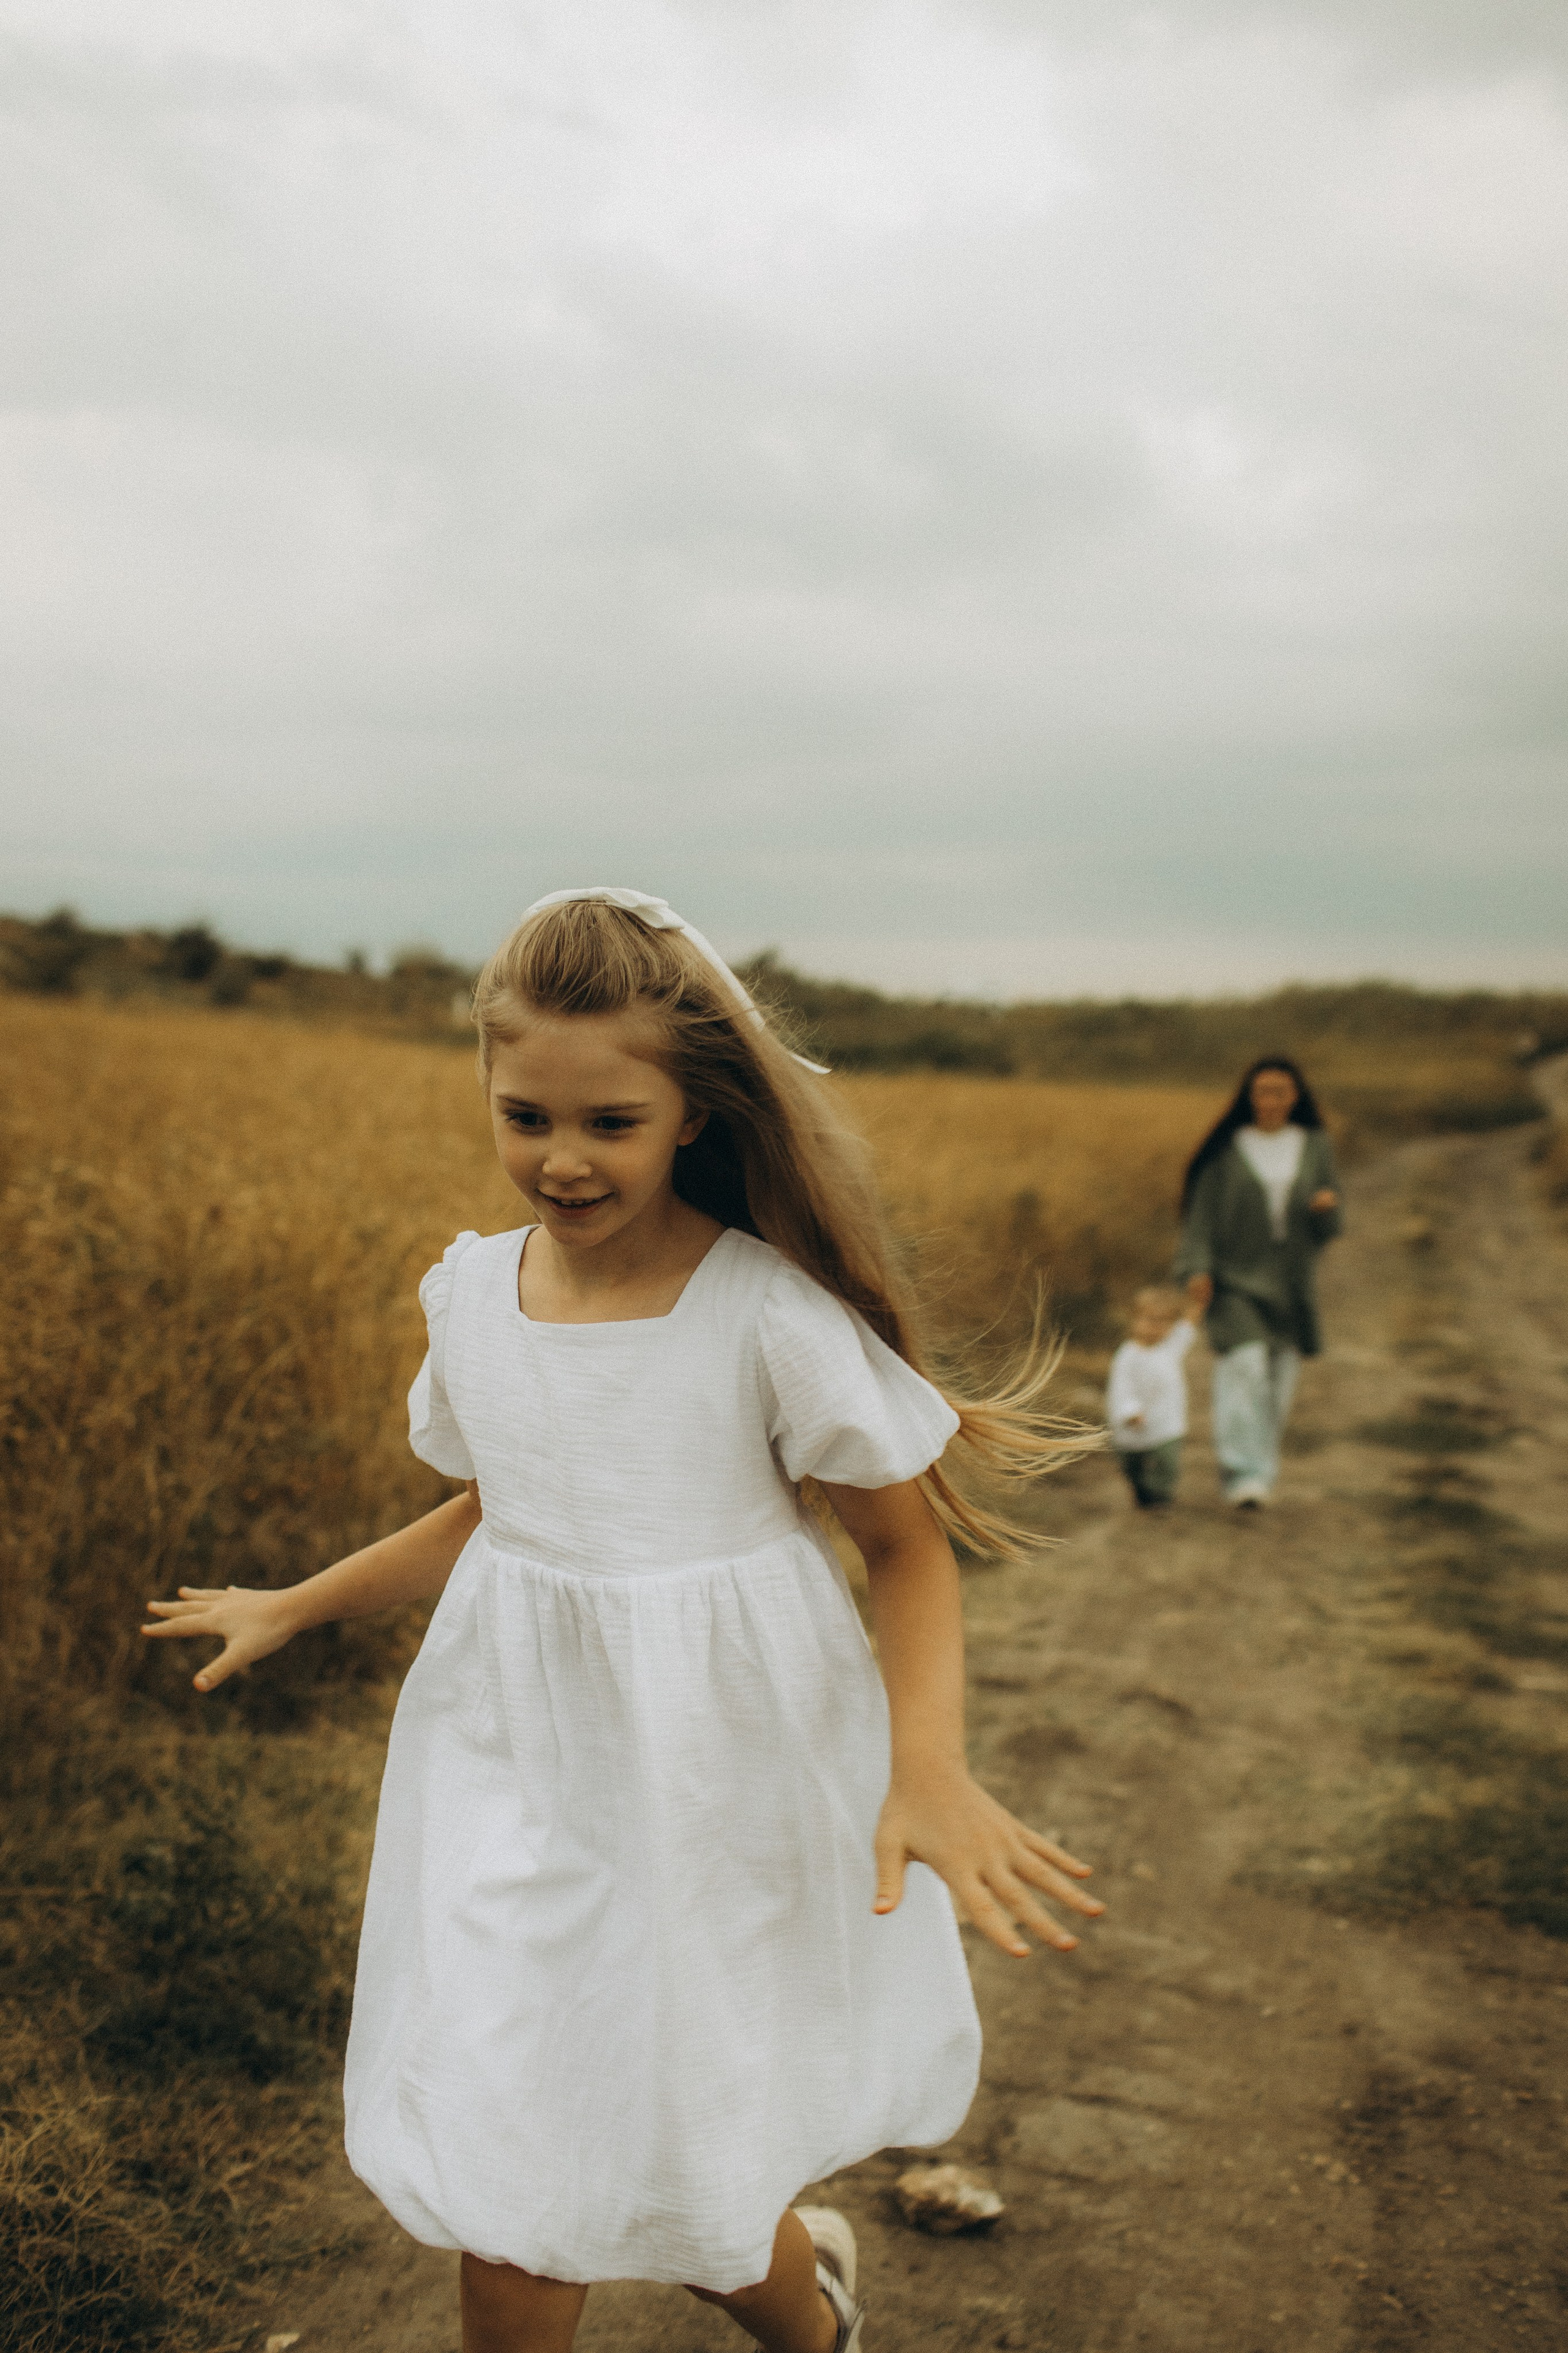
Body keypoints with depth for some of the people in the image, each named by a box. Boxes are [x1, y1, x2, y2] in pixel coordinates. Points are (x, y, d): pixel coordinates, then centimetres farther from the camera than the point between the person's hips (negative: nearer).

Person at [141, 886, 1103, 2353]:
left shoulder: (771, 1314, -17)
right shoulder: (473, 1296, -3)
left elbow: (910, 1545, -10)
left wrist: (930, 1764, -27)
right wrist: (291, 1608, 22)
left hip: (721, 1794, -3)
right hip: (520, 1785, 4)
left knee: (684, 2196, 6)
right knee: (505, 2207, 4)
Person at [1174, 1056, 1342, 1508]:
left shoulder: (1315, 1148, 6)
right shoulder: (1226, 1149, 0)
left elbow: (1327, 1230, 6)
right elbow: (1202, 1211, -1)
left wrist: (1327, 1207, -17)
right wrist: (1198, 1268, -14)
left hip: (1290, 1281, 3)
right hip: (1235, 1280, -3)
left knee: (1278, 1384, 7)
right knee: (1245, 1372, -18)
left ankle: (1262, 1472, 21)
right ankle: (1245, 1476, -23)